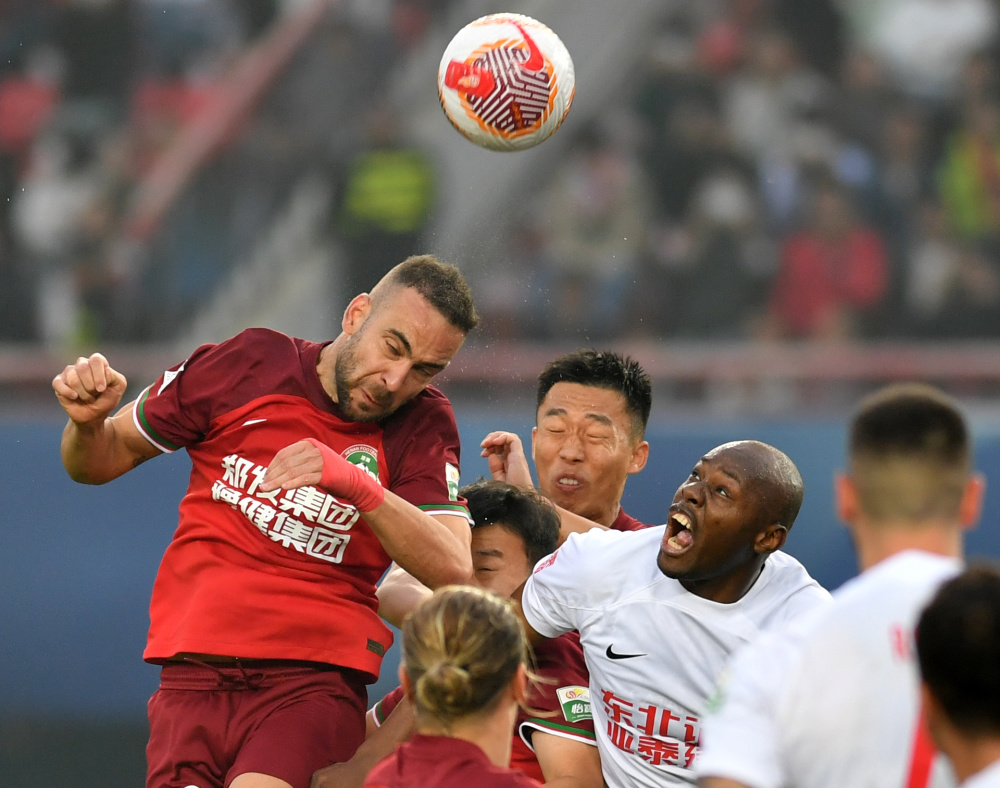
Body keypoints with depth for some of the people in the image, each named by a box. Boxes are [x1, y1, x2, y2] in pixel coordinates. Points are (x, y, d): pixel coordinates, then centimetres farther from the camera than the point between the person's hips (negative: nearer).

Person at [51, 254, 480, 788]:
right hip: (193, 678, 2)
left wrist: (358, 485, -24)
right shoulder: (248, 364, 5)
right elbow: (103, 459, 18)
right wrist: (88, 422, -6)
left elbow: (454, 572, -11)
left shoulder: (422, 424, 4)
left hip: (317, 681, -2)